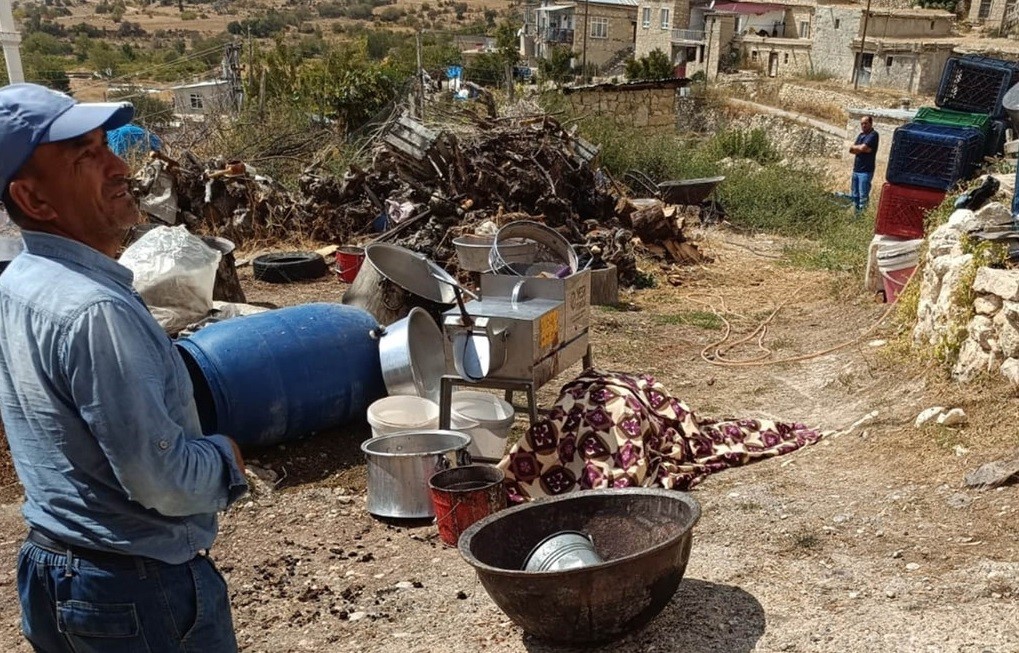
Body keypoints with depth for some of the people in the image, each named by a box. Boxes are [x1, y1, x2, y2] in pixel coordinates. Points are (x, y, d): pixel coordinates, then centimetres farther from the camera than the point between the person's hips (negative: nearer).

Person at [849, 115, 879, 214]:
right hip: (856, 170, 8)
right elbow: (851, 150, 7)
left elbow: (863, 148, -20)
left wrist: (855, 147, 0)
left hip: (866, 171, -8)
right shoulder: (861, 135, 15)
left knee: (863, 196, -10)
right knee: (855, 195, 14)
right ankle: (855, 213, 21)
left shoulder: (873, 135, -8)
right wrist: (862, 149, -10)